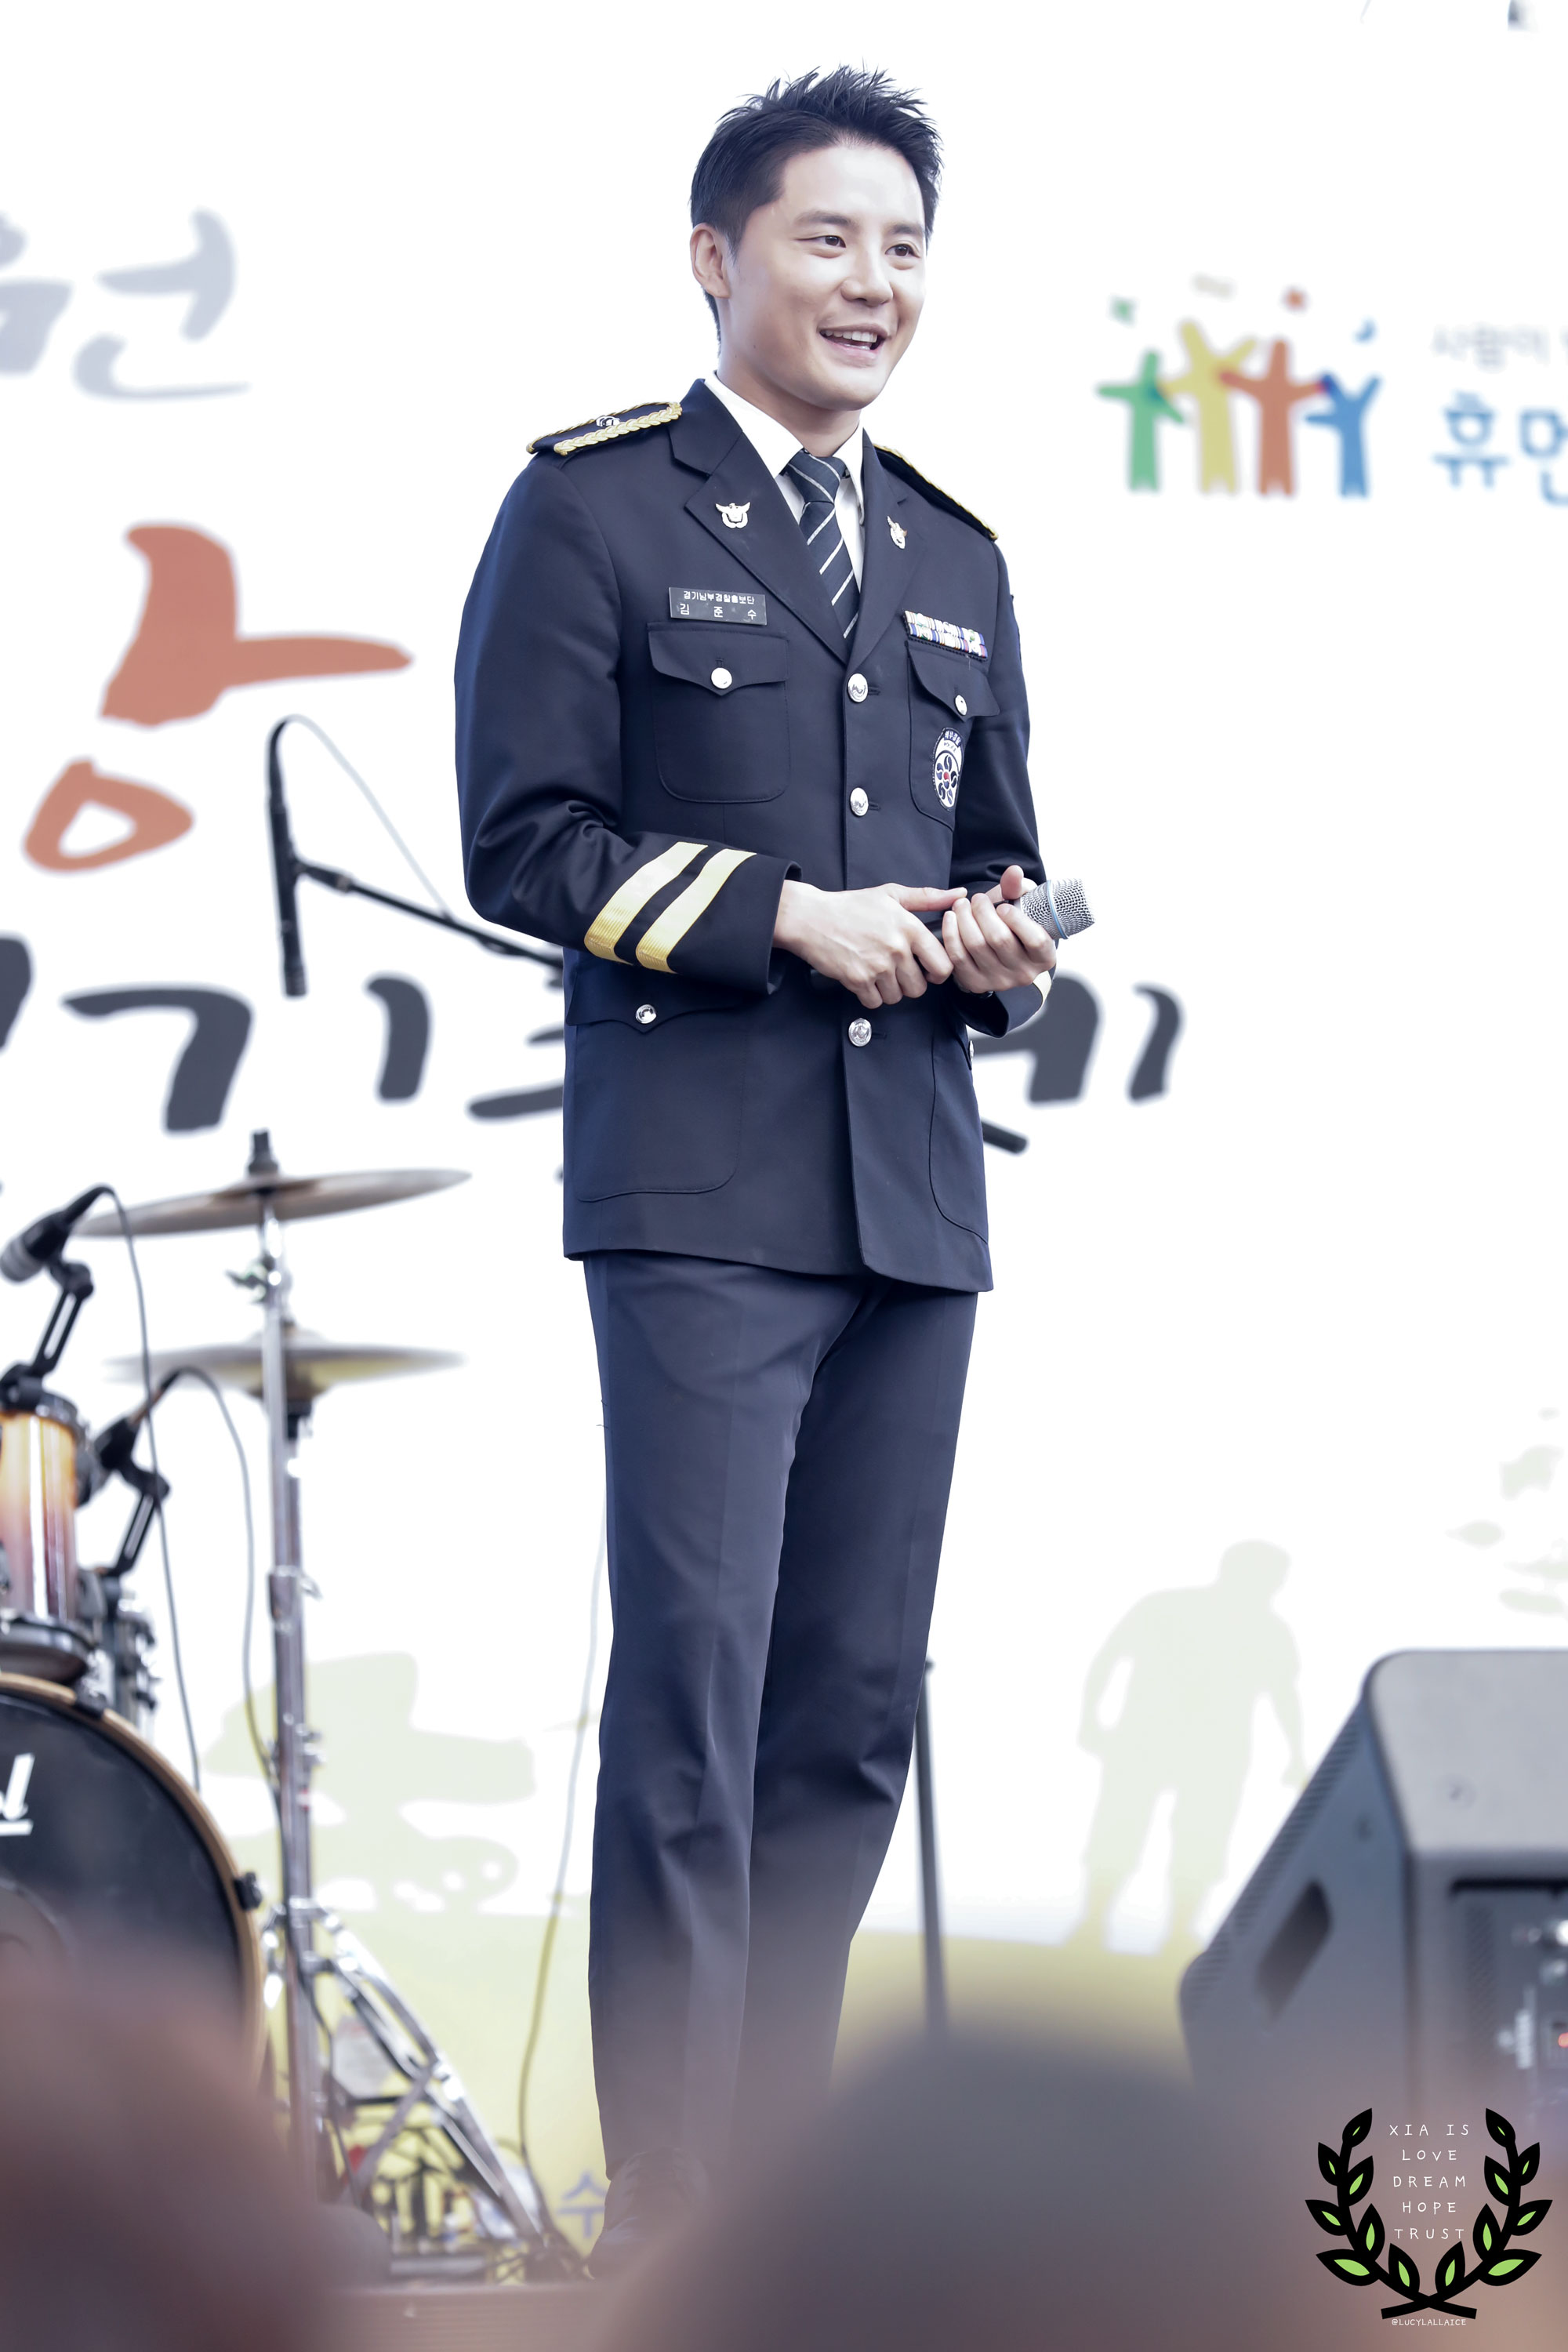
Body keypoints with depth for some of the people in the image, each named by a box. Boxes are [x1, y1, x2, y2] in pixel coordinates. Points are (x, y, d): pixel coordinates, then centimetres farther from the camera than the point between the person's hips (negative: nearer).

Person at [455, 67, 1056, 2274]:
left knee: (858, 1699, 5)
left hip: (915, 1189, 6)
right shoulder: (595, 504, 2)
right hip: (701, 1181, -6)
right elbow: (527, 840, -5)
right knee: (695, 1678, -10)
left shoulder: (953, 555, 20)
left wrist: (995, 938, 2)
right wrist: (785, 918, -14)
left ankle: (776, 2155, 14)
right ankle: (665, 2205, -7)